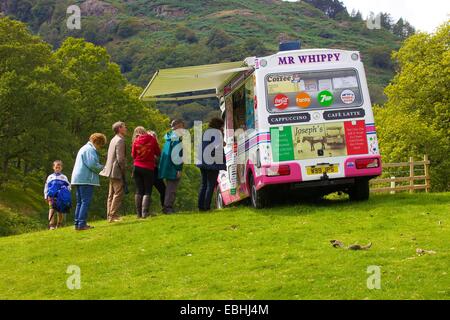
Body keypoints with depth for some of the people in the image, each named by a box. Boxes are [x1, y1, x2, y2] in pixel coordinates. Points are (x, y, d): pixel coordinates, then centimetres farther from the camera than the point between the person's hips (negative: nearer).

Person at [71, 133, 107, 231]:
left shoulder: (84, 148, 23)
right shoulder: (90, 150, -10)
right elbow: (92, 164, -20)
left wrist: (99, 167, 14)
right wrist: (102, 167, -4)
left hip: (78, 178, 10)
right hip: (86, 179, -10)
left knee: (80, 202, 12)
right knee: (86, 202, -9)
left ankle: (77, 223, 13)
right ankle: (82, 224, -12)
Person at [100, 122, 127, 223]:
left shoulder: (113, 139, 15)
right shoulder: (120, 140, -14)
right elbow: (120, 158, -20)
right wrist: (123, 170, -9)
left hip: (111, 171, 10)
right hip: (117, 171, -10)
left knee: (112, 194, 12)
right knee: (118, 193, -8)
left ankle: (110, 215, 15)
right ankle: (113, 216, -10)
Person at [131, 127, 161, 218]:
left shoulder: (136, 141, -1)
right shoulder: (152, 139, -4)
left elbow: (133, 155, 6)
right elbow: (158, 153, 4)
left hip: (137, 167, 2)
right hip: (149, 168, -2)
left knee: (139, 191, 9)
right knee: (147, 191, 2)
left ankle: (139, 213, 7)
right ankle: (145, 213, -8)